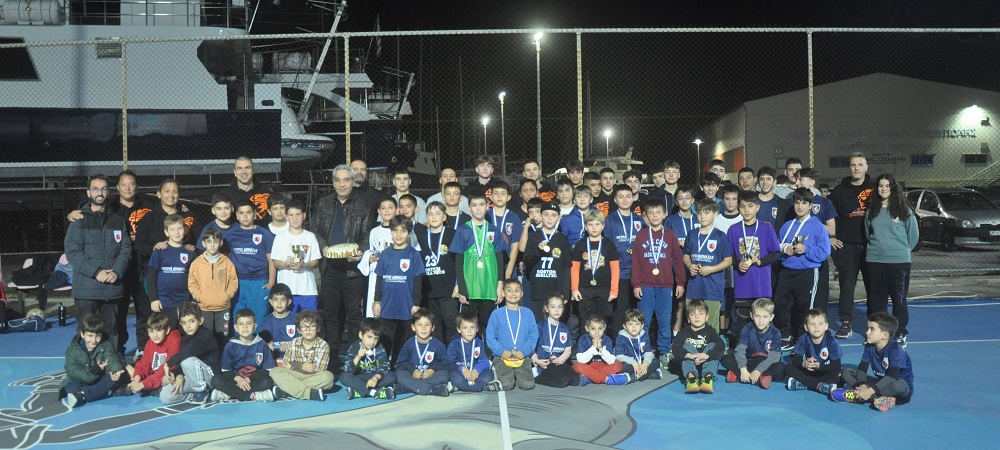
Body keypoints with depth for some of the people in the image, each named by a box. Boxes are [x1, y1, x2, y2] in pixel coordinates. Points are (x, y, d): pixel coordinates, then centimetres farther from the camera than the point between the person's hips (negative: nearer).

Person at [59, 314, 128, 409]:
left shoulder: (106, 346, -3)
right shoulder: (73, 349, -5)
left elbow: (112, 359, -23)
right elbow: (72, 371, -16)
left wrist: (116, 370, -47)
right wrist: (93, 371, -33)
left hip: (101, 381, 1)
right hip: (80, 382, -1)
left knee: (120, 377, -29)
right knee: (71, 387, -32)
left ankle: (81, 395, -37)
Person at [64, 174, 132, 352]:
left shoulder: (118, 221, 12)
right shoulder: (79, 220, 1)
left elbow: (126, 249, 6)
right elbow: (72, 251, -7)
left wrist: (116, 272, -11)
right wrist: (96, 272, -16)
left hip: (113, 287, 3)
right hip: (86, 288, -3)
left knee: (111, 331, 10)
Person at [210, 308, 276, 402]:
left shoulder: (262, 344, 1)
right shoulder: (230, 345, 2)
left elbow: (268, 370, -1)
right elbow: (225, 371, 1)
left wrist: (249, 379, -13)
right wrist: (238, 379, -18)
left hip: (255, 380, -1)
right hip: (236, 379, 1)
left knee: (267, 381, -33)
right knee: (216, 380, -27)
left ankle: (228, 394, -28)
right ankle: (253, 395, -32)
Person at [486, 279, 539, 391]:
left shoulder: (528, 314, 6)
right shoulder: (497, 314, 1)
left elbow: (533, 335, 3)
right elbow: (490, 336, 0)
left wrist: (524, 351, -11)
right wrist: (501, 351, -13)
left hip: (523, 357, 2)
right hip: (502, 357, -2)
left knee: (528, 385, -15)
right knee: (507, 385, -19)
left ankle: (517, 374, 17)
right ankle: (499, 372, 14)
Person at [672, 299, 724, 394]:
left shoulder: (710, 331, 4)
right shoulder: (684, 332, 4)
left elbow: (721, 346, -17)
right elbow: (675, 348, -15)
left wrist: (706, 356, -35)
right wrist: (690, 355, -36)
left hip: (707, 364, 0)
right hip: (690, 367, 0)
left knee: (712, 346, -18)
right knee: (688, 346, -19)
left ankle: (708, 378, -43)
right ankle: (691, 377, -45)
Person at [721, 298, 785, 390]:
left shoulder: (775, 333, -10)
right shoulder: (748, 329, -7)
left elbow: (773, 357, -18)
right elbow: (740, 350, -17)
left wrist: (758, 370, -31)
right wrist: (743, 369, -32)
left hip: (766, 364, -1)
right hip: (749, 362, 1)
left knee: (781, 367, -34)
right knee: (725, 359, -20)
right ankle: (760, 379, -33)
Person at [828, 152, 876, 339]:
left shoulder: (875, 189, 5)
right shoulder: (840, 191, 6)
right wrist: (828, 238, 2)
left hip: (871, 245, 0)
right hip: (846, 246, 0)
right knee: (847, 285, -2)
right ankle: (846, 324, 3)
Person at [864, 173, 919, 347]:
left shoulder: (904, 210, -3)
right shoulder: (871, 210, 6)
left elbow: (914, 235, 5)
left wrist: (902, 250, 11)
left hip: (899, 262, -3)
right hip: (874, 261, 3)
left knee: (899, 298, 3)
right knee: (876, 298, 9)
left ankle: (900, 333, 14)